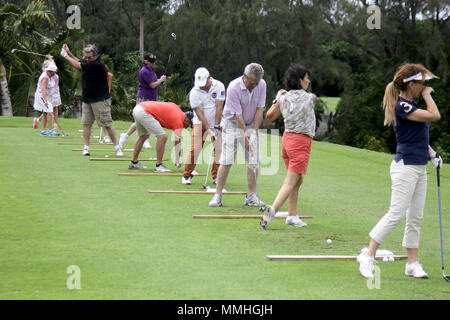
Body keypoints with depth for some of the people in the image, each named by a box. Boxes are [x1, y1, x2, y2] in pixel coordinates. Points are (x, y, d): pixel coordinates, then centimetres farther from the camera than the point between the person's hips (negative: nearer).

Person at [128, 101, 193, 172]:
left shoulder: (176, 108, 17)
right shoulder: (178, 120, -6)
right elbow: (177, 141, -9)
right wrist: (177, 162, -9)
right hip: (144, 113, -10)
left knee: (143, 136, 27)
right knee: (162, 137, -11)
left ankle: (134, 163, 35)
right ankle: (159, 166, -6)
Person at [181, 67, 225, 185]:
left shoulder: (219, 86, -15)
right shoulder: (194, 92, -18)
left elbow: (219, 108, -14)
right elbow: (199, 113, -19)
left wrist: (216, 126, -17)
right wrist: (209, 130, -24)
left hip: (216, 122, 1)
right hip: (200, 122, -1)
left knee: (219, 148, -7)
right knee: (195, 149, -12)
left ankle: (216, 176, 3)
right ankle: (186, 175, -1)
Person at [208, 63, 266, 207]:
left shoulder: (261, 85, -10)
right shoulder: (233, 88, -25)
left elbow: (259, 110, -7)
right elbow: (238, 115, -23)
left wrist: (254, 132, -12)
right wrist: (245, 136, -23)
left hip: (251, 124, 4)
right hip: (232, 124, -4)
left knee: (253, 161, -2)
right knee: (226, 161, -9)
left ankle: (251, 196, 3)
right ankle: (217, 196, -4)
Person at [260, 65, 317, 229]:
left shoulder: (283, 99, 3)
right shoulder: (310, 97, -10)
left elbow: (270, 116, 13)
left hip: (287, 137, 7)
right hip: (301, 142, -7)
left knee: (298, 180, 19)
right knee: (290, 183, -9)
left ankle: (292, 215, 22)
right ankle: (272, 209, -25)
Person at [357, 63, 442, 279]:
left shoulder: (411, 105, 14)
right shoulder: (402, 106, -17)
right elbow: (435, 115, -21)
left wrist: (431, 152, 15)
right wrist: (427, 94, -8)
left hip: (419, 168, 10)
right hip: (406, 166, -10)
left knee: (415, 217, 9)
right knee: (397, 214, -10)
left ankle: (412, 263, 13)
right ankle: (368, 255, -2)